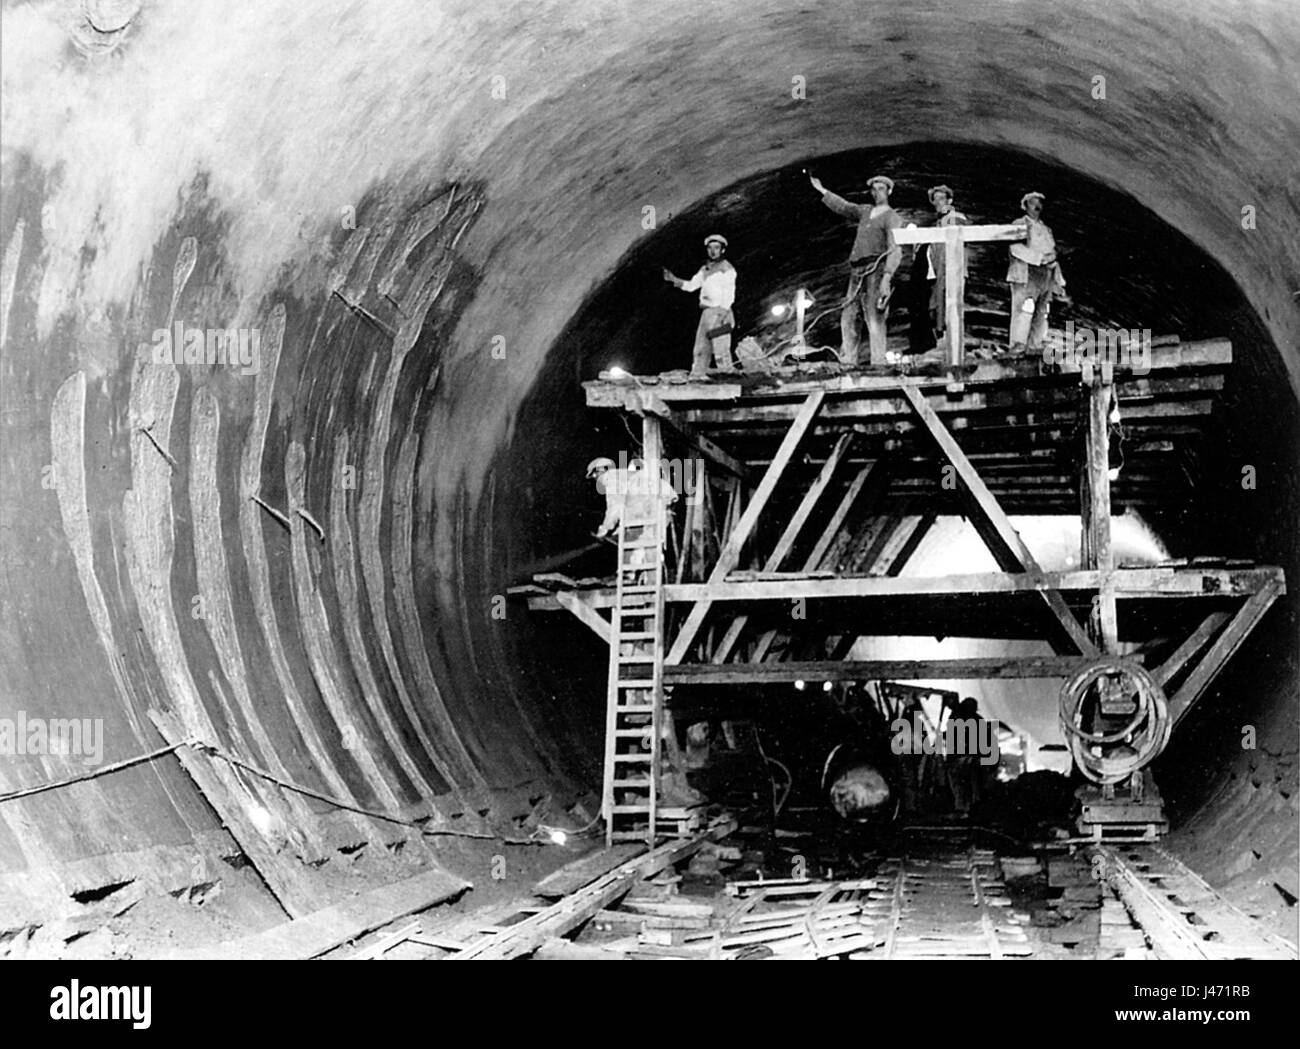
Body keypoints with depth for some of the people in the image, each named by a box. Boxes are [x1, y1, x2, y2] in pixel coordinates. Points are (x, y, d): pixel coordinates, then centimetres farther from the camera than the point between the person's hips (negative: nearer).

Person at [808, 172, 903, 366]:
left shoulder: (892, 218, -2)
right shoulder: (866, 211, 21)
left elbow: (895, 250, -13)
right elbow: (843, 207, 37)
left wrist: (887, 277, -25)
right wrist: (822, 191, 37)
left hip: (875, 269, -8)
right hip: (857, 272, 8)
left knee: (874, 318, -15)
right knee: (849, 317, 5)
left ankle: (879, 362, -19)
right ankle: (846, 362, 8)